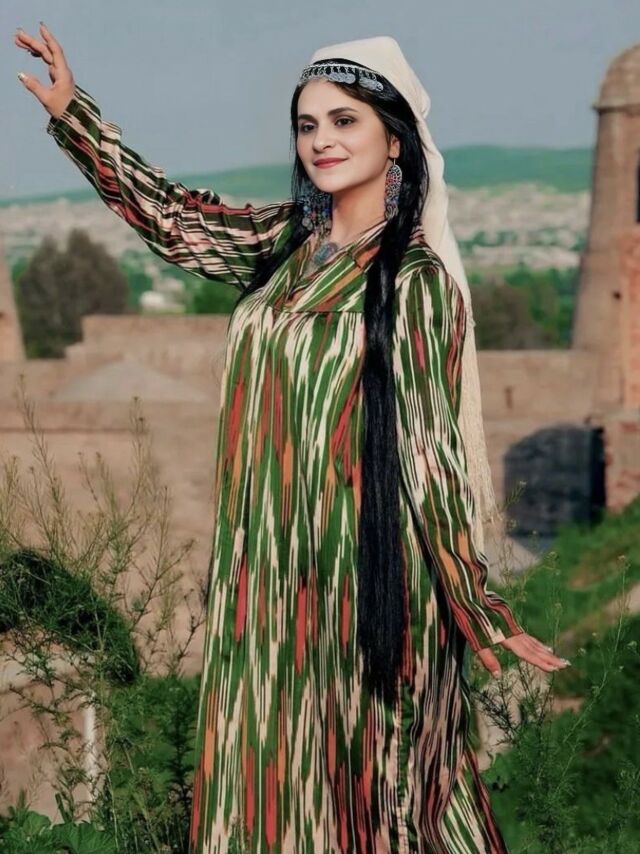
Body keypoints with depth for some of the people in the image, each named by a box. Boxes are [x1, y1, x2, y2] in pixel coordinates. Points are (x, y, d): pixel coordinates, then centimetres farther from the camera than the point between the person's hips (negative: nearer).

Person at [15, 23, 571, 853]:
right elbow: (170, 216, 13)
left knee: (365, 770, 5)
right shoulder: (289, 242, 5)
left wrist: (480, 611, -9)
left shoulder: (416, 280, -11)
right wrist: (71, 111, 7)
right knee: (274, 768, 13)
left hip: (361, 567, -6)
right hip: (272, 567, 6)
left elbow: (432, 452, -11)